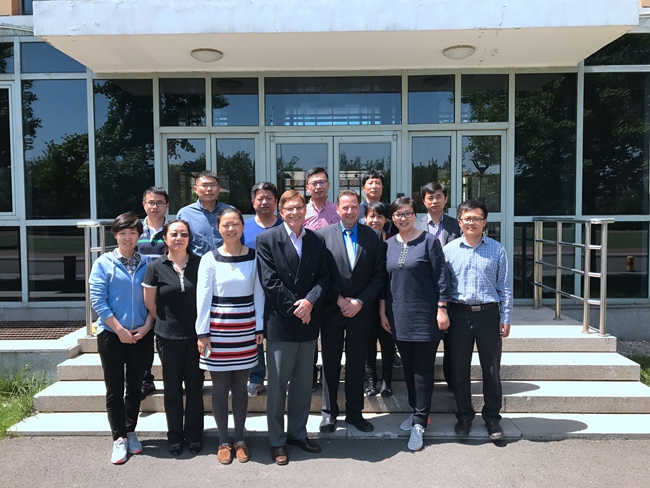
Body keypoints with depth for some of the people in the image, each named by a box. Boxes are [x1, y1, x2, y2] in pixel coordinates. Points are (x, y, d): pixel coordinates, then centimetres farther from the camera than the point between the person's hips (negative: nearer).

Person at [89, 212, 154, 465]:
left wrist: (147, 325, -9)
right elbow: (98, 301, -9)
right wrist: (120, 330, -13)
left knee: (135, 386, 13)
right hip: (111, 335, -2)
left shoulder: (146, 263, 3)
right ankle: (119, 439, 16)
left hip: (141, 335, 2)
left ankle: (130, 432, 27)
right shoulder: (103, 263, -4)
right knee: (114, 388, 5)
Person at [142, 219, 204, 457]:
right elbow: (150, 303, 5)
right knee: (172, 387, 10)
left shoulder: (199, 263, -1)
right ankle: (175, 437, 27)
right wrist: (167, 321, 9)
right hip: (169, 336, 0)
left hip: (196, 334, 0)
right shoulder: (156, 267, -2)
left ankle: (194, 436, 25)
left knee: (195, 386, 8)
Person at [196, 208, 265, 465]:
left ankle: (239, 439, 26)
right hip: (218, 329, -1)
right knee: (220, 386, 8)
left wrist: (259, 328, 1)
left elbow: (259, 295, 3)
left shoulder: (254, 257, 0)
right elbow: (203, 298, -4)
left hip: (245, 330, 2)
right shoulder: (210, 259, -4)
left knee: (240, 385, 11)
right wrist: (202, 332, -6)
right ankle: (223, 441, 24)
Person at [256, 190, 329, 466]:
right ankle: (277, 440, 22)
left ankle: (298, 433, 32)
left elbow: (323, 277, 2)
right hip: (280, 323, -4)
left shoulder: (317, 241, 7)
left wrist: (310, 302, -15)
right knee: (277, 385, 7)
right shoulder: (267, 239, -5)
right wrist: (293, 308, -14)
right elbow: (269, 281, -11)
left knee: (303, 383, 16)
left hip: (308, 322, 4)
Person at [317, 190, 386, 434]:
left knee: (357, 363, 11)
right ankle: (329, 411, 24)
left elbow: (379, 275, -1)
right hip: (332, 310, -1)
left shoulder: (373, 236, 2)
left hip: (361, 311, 1)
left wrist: (360, 301, -9)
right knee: (330, 363, 10)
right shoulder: (323, 235, -1)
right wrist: (339, 299, -11)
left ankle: (354, 412, 25)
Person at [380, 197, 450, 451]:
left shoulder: (428, 241, -6)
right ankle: (417, 411, 29)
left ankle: (419, 422, 9)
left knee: (422, 368, 1)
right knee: (408, 366, 13)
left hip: (425, 315, -4)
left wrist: (442, 309, -11)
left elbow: (441, 277, -7)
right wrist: (382, 311, 8)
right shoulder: (388, 245, 7)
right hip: (399, 316, 5)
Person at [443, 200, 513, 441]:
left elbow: (505, 286, 4)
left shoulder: (497, 250, 2)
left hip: (488, 314, 0)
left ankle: (492, 417, 26)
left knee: (491, 369, 9)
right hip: (459, 314, 1)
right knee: (459, 369, 10)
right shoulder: (449, 250, 2)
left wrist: (505, 317, 0)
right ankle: (464, 415, 27)